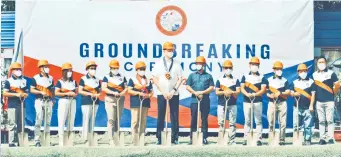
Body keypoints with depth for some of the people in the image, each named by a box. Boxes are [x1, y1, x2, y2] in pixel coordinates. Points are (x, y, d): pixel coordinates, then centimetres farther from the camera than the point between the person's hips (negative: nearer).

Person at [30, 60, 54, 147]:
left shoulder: (50, 78, 13)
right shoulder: (36, 78, 0)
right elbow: (32, 90, -3)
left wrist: (52, 100, 7)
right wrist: (41, 92, -15)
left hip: (49, 101, 4)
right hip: (39, 101, -4)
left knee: (48, 121, 6)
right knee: (38, 121, -8)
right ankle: (37, 141, -5)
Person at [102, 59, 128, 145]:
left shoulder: (122, 77, 12)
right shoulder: (106, 77, 2)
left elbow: (126, 88, 8)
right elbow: (103, 88, -9)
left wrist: (121, 93, -12)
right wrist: (113, 93, -20)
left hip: (120, 99, 4)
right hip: (110, 99, -4)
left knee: (118, 119, 9)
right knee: (111, 119, -9)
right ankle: (111, 138, -9)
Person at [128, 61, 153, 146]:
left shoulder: (148, 81, 16)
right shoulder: (132, 80, 2)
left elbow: (151, 91, 15)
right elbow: (129, 90, -6)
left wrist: (148, 95, -8)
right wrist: (139, 93, -16)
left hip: (145, 103, 5)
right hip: (135, 103, -5)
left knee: (143, 121, 7)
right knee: (135, 121, -7)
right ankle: (135, 140, -5)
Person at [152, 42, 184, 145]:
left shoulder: (177, 64, 6)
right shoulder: (158, 64, 3)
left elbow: (180, 79, 3)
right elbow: (155, 79, 0)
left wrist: (173, 91, -9)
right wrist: (163, 92, -7)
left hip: (174, 94, 1)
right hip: (161, 94, -1)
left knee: (174, 116, 0)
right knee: (160, 116, 0)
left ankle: (174, 138, 4)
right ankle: (159, 138, 5)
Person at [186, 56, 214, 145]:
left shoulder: (208, 76, 11)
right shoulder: (192, 75, 13)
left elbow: (211, 87, 2)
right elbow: (187, 87, 5)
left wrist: (202, 92, -12)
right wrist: (196, 93, -10)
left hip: (205, 101, 0)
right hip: (194, 100, 1)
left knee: (204, 120, 1)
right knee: (193, 119, 0)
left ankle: (204, 138, 4)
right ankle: (192, 138, 3)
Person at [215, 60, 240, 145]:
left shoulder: (236, 80, 8)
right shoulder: (219, 80, 6)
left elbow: (238, 91, -1)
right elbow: (217, 92, 0)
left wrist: (231, 92, -19)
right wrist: (224, 92, -18)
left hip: (232, 104, 0)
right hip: (221, 104, 0)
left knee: (232, 123, 0)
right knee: (221, 122, 0)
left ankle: (232, 140, 3)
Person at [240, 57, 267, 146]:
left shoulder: (261, 77, 5)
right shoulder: (245, 76, 10)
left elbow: (263, 89, -3)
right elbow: (242, 88, 3)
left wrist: (254, 94, -19)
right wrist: (247, 94, -17)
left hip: (257, 102, -1)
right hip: (247, 101, 1)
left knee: (258, 121, -2)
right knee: (247, 121, 4)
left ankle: (259, 139, -1)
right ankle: (245, 139, 7)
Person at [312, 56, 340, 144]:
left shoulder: (331, 73, -1)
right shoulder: (314, 75, 9)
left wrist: (333, 92, 3)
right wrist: (315, 95, 7)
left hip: (329, 101, -3)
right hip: (319, 101, 3)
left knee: (330, 120, -5)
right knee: (321, 121, 5)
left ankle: (331, 138, -2)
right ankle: (322, 138, 8)